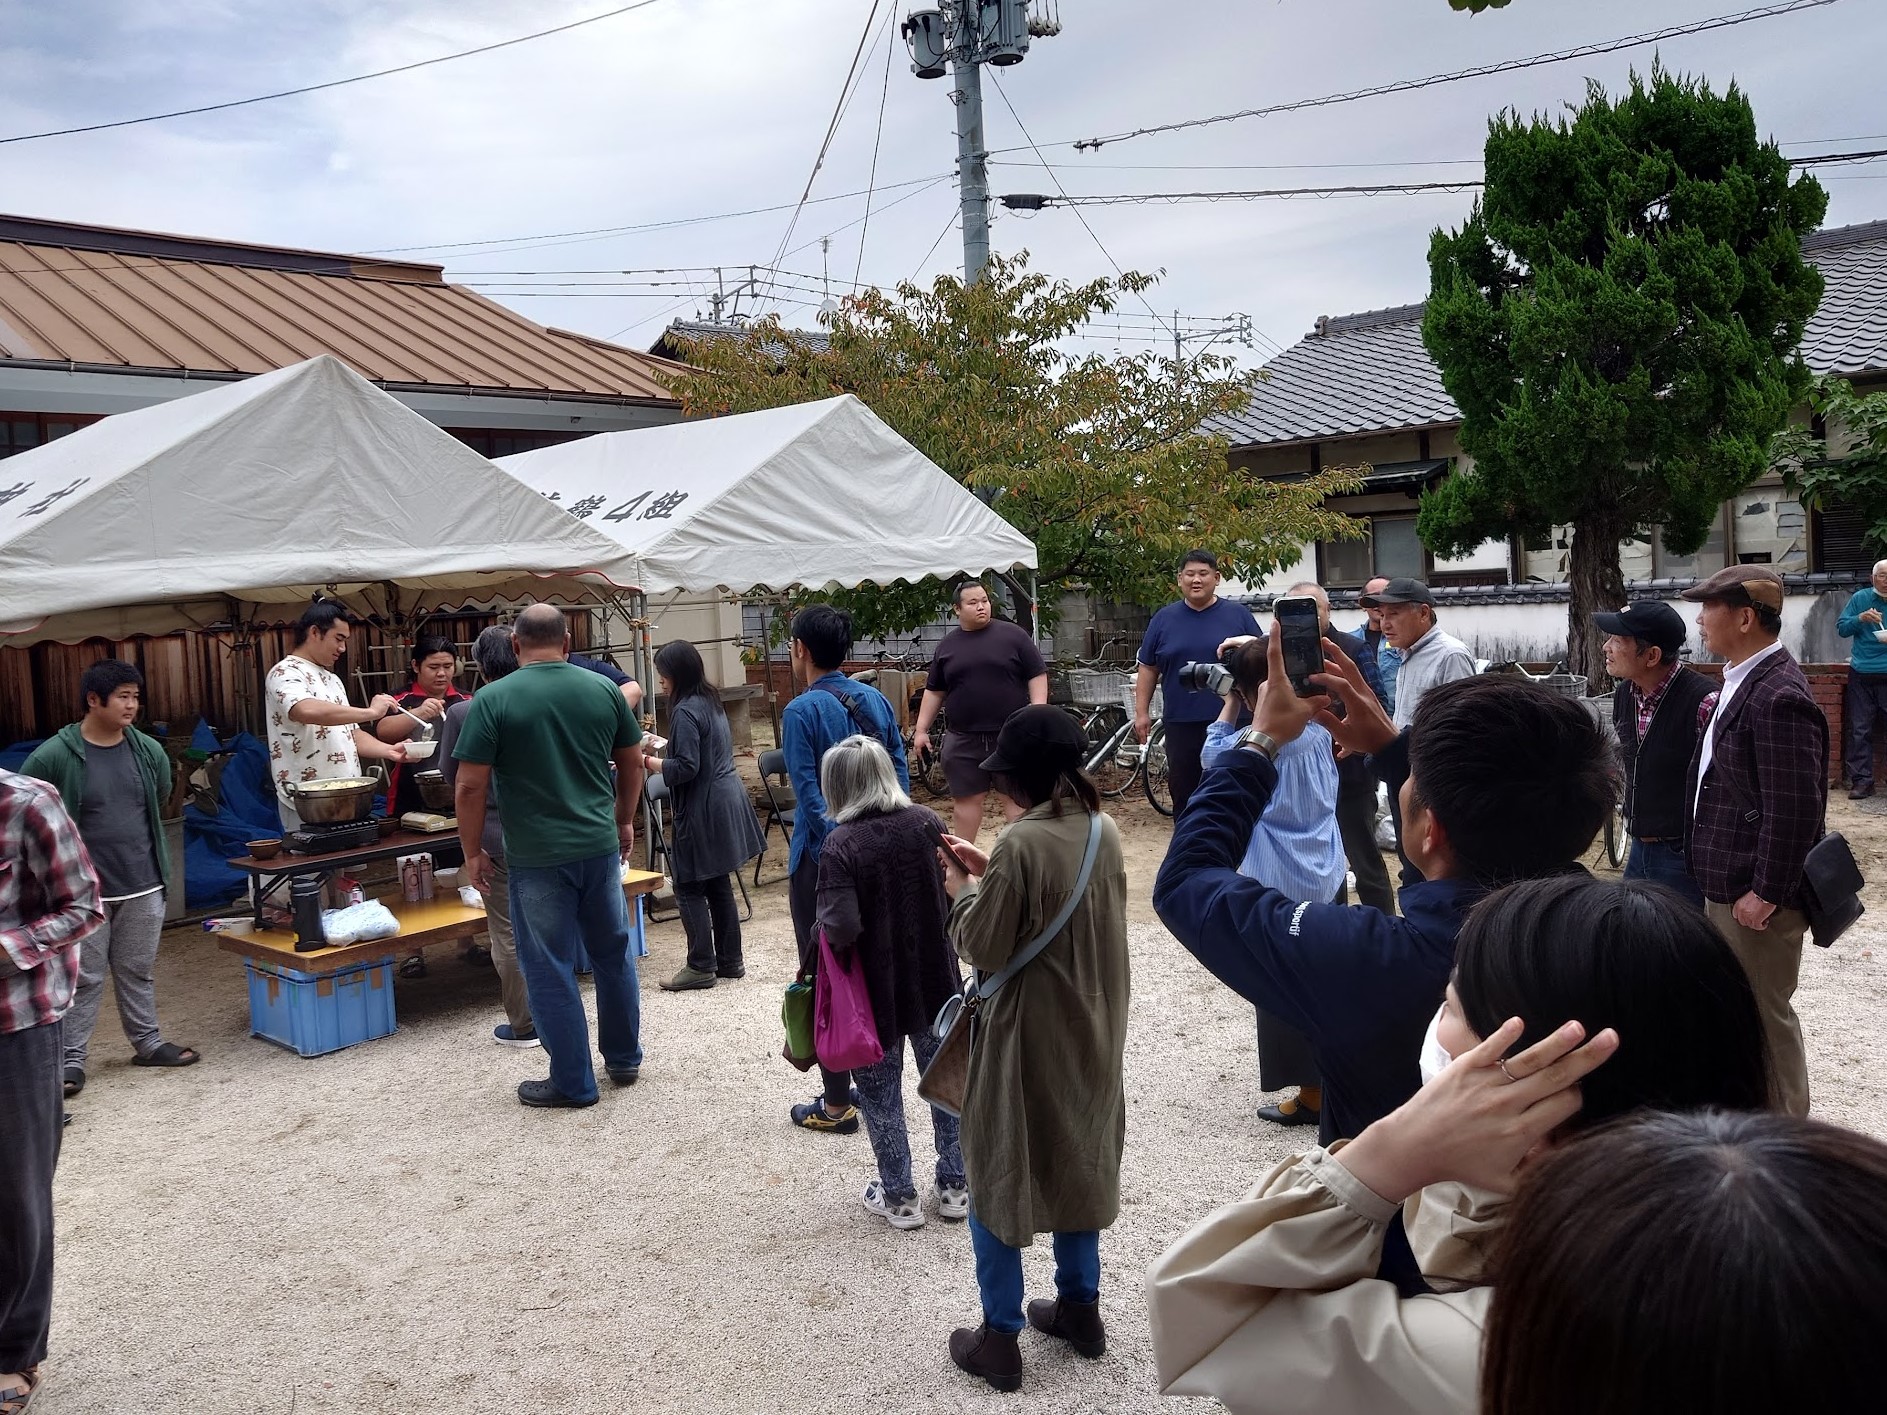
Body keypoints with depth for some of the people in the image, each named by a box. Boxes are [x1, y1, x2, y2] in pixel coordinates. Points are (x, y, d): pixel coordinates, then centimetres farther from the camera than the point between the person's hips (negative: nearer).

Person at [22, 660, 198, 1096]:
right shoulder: (53, 756, -11)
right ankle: (71, 1061, 14)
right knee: (84, 978, 3)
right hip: (84, 891, -4)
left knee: (138, 971, 16)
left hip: (144, 886, 4)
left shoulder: (149, 751, 1)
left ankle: (148, 1043, 29)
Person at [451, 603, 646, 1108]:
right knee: (614, 953, 19)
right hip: (601, 846, 4)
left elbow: (469, 787, -10)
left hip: (537, 857, -4)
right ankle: (624, 1059, 31)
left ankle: (573, 1082, 15)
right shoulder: (603, 689, 1)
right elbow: (632, 764, 10)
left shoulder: (493, 700, -9)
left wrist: (473, 852, 2)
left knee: (550, 970, 7)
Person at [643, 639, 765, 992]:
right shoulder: (710, 701, 12)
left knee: (689, 887, -1)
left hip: (703, 811, -10)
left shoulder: (685, 711, -17)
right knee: (718, 884, 15)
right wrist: (661, 745, 18)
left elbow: (686, 767, -21)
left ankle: (701, 966, 2)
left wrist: (646, 761, -12)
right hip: (726, 802, 10)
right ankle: (729, 959, 21)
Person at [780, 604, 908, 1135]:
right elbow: (901, 775, 6)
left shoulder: (802, 711, -14)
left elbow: (809, 795, -19)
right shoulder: (876, 701, 5)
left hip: (822, 858, -6)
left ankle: (837, 1104, 10)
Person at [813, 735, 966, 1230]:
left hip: (876, 989, -4)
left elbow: (842, 928, -28)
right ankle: (955, 1185, 30)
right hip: (935, 980, 4)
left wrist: (822, 926, -7)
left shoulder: (841, 844, -19)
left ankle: (898, 1197, 24)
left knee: (880, 1092, 14)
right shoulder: (925, 823, -7)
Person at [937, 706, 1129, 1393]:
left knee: (996, 1178, 9)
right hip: (1091, 1028, 7)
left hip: (1027, 1036, -7)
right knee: (1076, 1163, 22)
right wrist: (991, 872, 9)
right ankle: (1079, 1306, 35)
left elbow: (984, 949, -18)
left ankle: (1000, 1338, 18)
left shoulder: (1021, 842, -24)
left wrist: (964, 890, -2)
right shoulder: (1103, 831, -1)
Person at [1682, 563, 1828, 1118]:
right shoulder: (1742, 681, 8)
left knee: (1763, 1011, 5)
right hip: (1727, 884, 10)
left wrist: (1766, 893, -19)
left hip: (1757, 892, -10)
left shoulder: (1778, 698, -23)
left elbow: (1795, 809, -25)